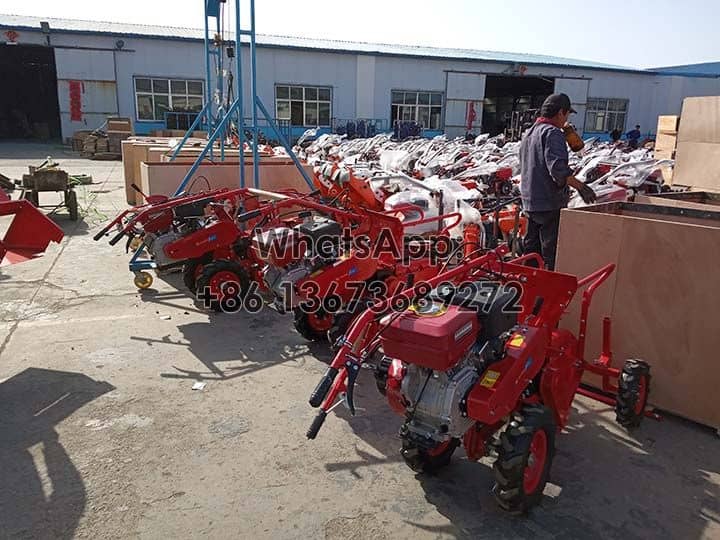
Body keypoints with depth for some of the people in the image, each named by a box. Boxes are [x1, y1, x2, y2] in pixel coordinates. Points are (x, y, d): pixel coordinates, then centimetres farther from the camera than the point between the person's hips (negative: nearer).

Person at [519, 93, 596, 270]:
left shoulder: (529, 132, 17)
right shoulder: (552, 132, -13)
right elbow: (557, 167, -26)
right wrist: (581, 187, -23)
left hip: (530, 202, 10)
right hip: (550, 204, -10)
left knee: (531, 250, 17)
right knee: (552, 253, -5)